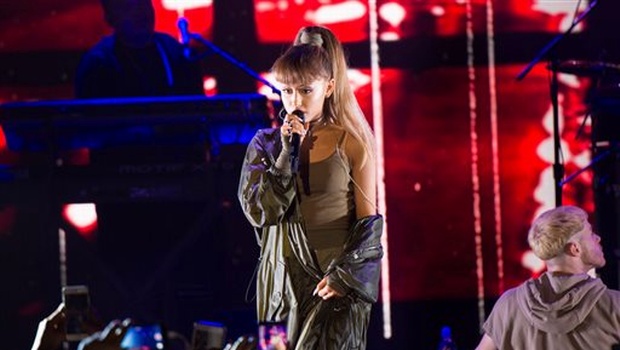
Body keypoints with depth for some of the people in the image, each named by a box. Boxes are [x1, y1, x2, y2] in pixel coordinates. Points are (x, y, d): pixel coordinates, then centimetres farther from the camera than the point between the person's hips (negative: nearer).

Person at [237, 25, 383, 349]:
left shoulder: (351, 143, -3)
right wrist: (286, 154, -11)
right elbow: (258, 212, -5)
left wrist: (345, 275, -12)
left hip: (337, 282, -3)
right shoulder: (266, 143, 5)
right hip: (284, 279, 3)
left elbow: (368, 220, -1)